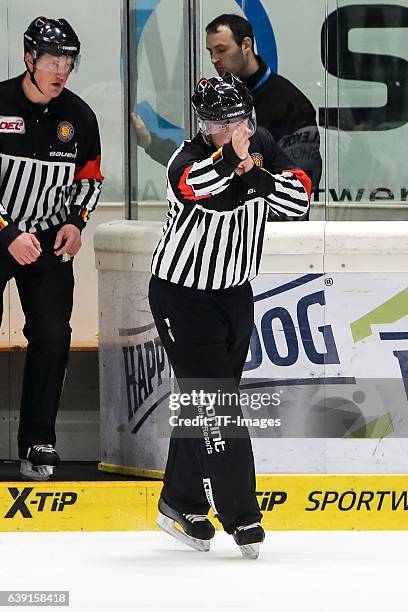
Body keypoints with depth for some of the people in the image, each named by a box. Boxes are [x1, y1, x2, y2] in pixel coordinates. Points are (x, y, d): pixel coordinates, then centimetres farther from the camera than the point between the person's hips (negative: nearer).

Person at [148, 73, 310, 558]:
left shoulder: (263, 147, -3)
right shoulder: (188, 160, -23)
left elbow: (299, 199, -14)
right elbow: (197, 188, -47)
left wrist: (255, 174, -27)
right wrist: (232, 158, -44)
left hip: (235, 294, 6)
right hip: (183, 296, -6)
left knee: (203, 400, 15)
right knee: (215, 406, -9)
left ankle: (182, 504, 27)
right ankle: (240, 518, -4)